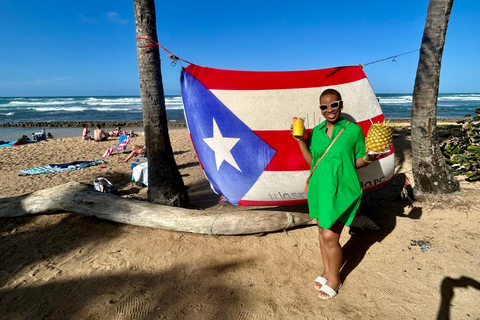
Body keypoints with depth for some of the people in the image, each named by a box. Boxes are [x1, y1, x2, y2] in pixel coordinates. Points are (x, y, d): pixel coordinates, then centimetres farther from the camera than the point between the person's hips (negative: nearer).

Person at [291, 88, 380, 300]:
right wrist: (300, 141, 4)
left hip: (341, 190, -5)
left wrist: (368, 158, -22)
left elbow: (358, 162, -1)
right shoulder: (316, 131, 6)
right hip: (319, 187, 5)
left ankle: (334, 279, 23)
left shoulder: (353, 130, -6)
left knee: (330, 236, -4)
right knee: (322, 231, 16)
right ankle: (327, 271, 38)